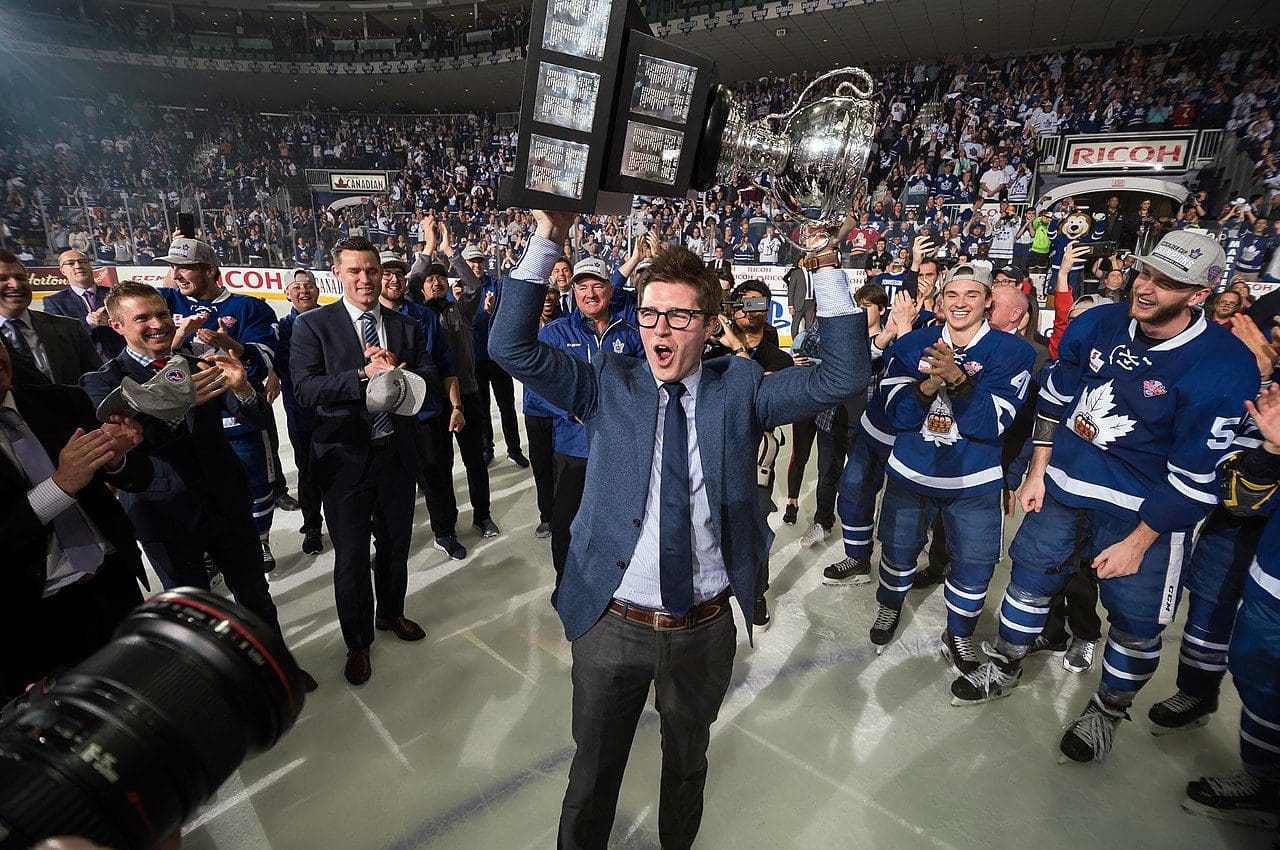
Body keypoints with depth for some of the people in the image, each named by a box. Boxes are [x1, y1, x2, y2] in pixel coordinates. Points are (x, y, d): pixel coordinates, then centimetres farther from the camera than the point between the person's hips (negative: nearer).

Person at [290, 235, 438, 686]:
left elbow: (432, 381, -2)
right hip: (346, 458, -3)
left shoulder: (407, 326, 5)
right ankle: (358, 641, 31)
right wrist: (365, 375, -27)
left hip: (397, 453, 3)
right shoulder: (313, 325, -5)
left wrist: (397, 369, -20)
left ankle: (390, 612, 46)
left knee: (395, 544, 20)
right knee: (351, 556, 9)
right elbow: (306, 388, -16)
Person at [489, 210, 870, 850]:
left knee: (687, 762, 28)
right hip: (613, 623, -1)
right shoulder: (606, 386, -6)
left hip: (706, 629, 2)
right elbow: (511, 345, -12)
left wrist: (827, 269, -17)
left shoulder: (740, 389, -4)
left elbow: (843, 377, -10)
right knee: (593, 770, 22)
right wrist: (547, 241, -18)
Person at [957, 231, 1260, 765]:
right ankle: (1005, 666, 38)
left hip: (1142, 508, -4)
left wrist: (1136, 543, -13)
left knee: (1136, 619, 8)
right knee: (1031, 572, 14)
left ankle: (1109, 707, 36)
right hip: (1063, 481, 4)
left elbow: (1194, 477, -17)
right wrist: (1036, 473, 5)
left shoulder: (1223, 368, -21)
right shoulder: (1096, 325, -8)